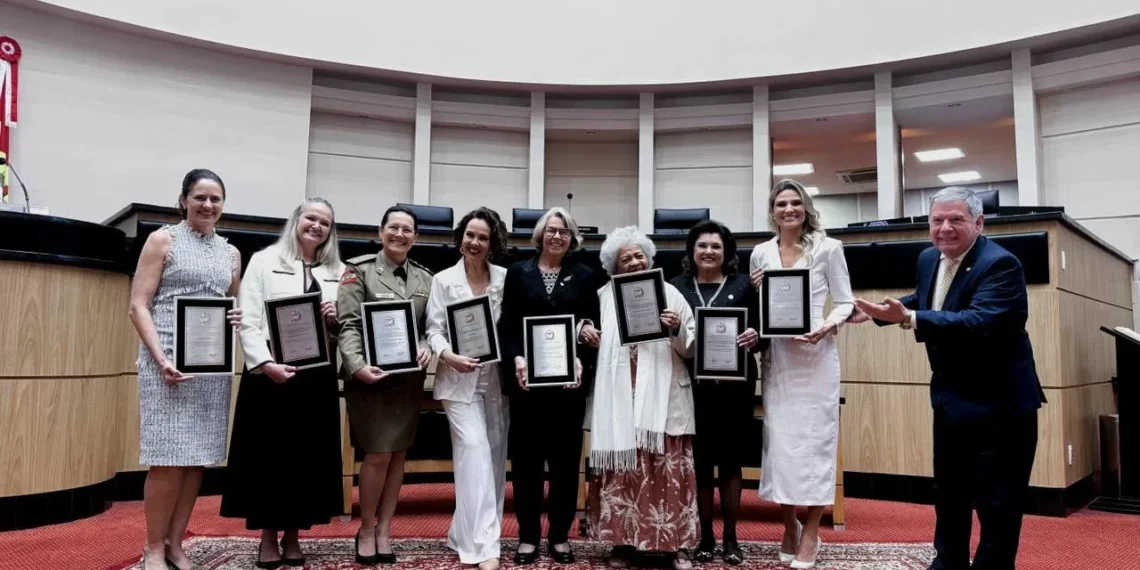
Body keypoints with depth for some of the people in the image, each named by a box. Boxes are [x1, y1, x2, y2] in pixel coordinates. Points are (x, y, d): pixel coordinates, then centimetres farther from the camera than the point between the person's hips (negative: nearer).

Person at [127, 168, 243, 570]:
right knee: (169, 458, -5)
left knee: (198, 457, 6)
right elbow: (138, 306, -4)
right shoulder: (163, 239, 2)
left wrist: (241, 318, -3)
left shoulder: (231, 253, 15)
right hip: (169, 360, -5)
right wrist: (161, 359, -16)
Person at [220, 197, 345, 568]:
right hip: (270, 373, -3)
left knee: (308, 455, 6)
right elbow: (248, 321, -5)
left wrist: (336, 318, -9)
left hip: (317, 376, 3)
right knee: (268, 452, 2)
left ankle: (292, 535, 19)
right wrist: (266, 363, -17)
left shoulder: (338, 272, 13)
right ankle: (268, 536, 16)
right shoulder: (264, 261, 3)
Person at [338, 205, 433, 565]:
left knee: (398, 453, 8)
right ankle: (366, 530, 16)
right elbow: (348, 324, -8)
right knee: (377, 455, -3)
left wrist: (428, 347, -8)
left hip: (409, 377, 4)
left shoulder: (424, 277, 11)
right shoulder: (360, 270, 0)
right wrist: (357, 365, -22)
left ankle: (384, 529, 21)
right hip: (371, 376, -4)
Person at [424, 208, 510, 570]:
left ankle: (468, 532, 25)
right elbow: (434, 328, -3)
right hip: (459, 379, -3)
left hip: (497, 378, 3)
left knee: (494, 455, 8)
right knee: (475, 451, -12)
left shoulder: (505, 278, 4)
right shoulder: (444, 280, 2)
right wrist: (449, 356, -21)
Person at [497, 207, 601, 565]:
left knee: (565, 457, 7)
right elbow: (506, 325, 3)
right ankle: (528, 536, 16)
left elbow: (592, 326, 3)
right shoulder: (518, 272, 8)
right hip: (527, 378, 0)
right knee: (526, 456, 4)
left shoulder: (584, 276, 8)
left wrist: (580, 361, -13)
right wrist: (517, 359, -13)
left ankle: (560, 535, 19)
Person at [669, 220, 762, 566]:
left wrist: (755, 338, -19)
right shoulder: (677, 286, 7)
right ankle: (705, 536, 19)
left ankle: (731, 537, 19)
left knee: (730, 457, 8)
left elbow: (763, 334, 2)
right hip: (693, 385, 1)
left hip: (734, 384, 0)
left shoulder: (743, 284, 4)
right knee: (699, 459, 5)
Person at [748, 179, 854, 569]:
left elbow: (845, 302, 0)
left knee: (815, 438, 0)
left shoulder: (828, 248, 0)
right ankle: (790, 526, 21)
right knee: (779, 440, 4)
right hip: (777, 356, 3)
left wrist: (828, 326, -19)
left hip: (816, 354, -2)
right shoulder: (760, 254, 7)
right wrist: (755, 290, -7)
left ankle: (811, 533, 12)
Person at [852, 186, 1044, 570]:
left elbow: (980, 321, -39)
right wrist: (888, 310, 11)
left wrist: (909, 319, -44)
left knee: (996, 499, 3)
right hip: (950, 397, 8)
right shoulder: (929, 259, 3)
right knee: (948, 490, 20)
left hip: (999, 400, -8)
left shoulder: (1001, 264, -22)